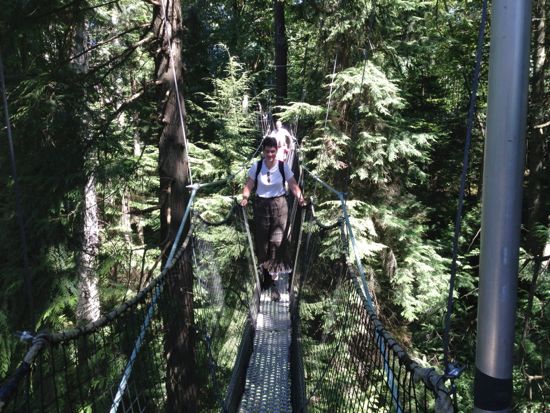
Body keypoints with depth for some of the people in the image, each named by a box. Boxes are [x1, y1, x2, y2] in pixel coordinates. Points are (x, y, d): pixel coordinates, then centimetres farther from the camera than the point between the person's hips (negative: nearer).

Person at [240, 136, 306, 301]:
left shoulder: (283, 167, -3)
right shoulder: (256, 167, -1)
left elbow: (293, 185, -5)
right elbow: (249, 185, -3)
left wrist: (300, 198, -21)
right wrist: (245, 197, -22)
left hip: (279, 205, -1)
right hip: (261, 205, 1)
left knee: (277, 242, -7)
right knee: (261, 242, 5)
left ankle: (273, 282, -2)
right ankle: (264, 276, 21)